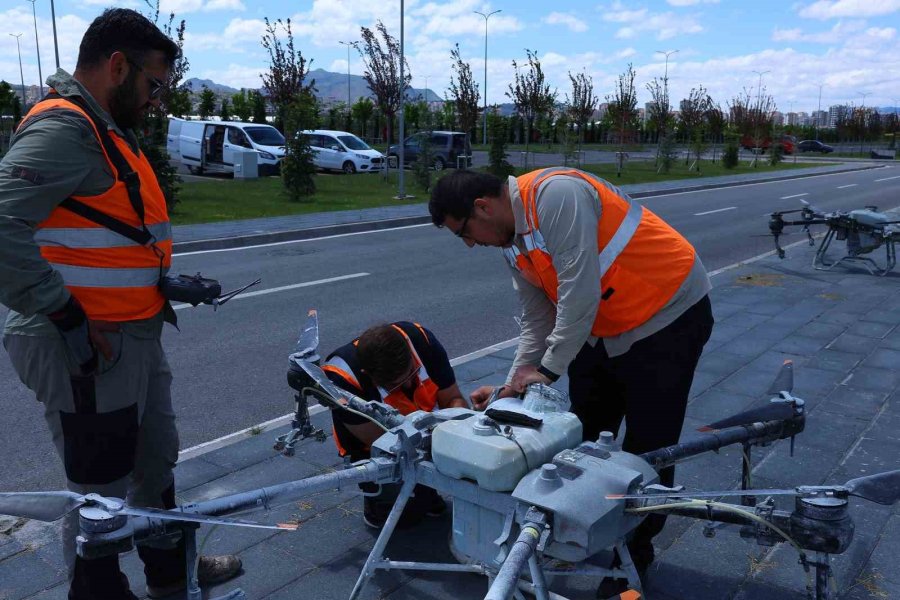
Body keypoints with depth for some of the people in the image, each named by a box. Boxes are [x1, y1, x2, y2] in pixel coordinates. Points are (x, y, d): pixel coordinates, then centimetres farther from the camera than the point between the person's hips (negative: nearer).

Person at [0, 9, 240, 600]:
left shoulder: (105, 129, 15)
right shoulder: (63, 128, -19)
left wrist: (167, 280, 13)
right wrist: (67, 317, -26)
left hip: (135, 338, 11)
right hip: (88, 350, -11)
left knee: (155, 463, 24)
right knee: (102, 494, 7)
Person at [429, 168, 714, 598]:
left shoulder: (554, 194, -27)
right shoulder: (512, 243, 2)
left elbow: (580, 292, -30)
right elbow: (537, 320, 6)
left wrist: (548, 370, -23)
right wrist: (513, 385, -3)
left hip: (669, 316, -8)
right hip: (602, 330, 9)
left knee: (647, 445, 0)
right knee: (584, 436, 13)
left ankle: (635, 551, 19)